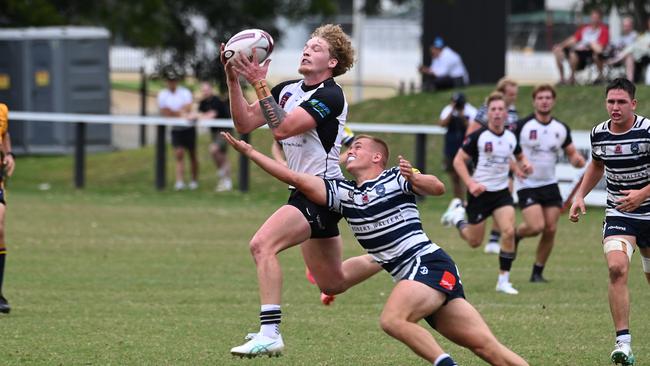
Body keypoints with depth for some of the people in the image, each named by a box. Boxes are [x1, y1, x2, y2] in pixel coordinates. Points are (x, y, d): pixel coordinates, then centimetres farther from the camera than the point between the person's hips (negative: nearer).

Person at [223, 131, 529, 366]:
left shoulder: (395, 178, 0)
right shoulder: (342, 193, 17)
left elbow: (437, 188, -15)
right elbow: (296, 179, 12)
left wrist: (414, 178, -35)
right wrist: (249, 152, 8)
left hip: (429, 262, -6)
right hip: (410, 276, 6)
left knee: (392, 319, -28)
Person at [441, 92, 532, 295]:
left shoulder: (511, 137, 2)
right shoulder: (478, 136, -12)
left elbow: (520, 156, 22)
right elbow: (458, 160, -8)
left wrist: (525, 165, -2)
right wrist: (470, 183, -20)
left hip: (502, 192, 3)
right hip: (480, 192, -3)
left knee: (509, 232, -18)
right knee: (474, 242, 6)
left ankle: (503, 280, -8)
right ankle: (457, 215, 39)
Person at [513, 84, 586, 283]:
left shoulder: (561, 129, 4)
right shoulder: (522, 126, -9)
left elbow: (572, 153, 13)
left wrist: (577, 159, -11)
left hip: (550, 184, 4)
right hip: (527, 185, -4)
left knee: (550, 229, -3)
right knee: (536, 226, -19)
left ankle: (538, 272, 11)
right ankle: (515, 235, 16)